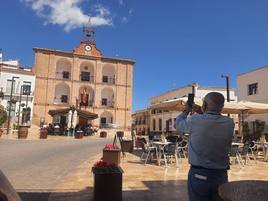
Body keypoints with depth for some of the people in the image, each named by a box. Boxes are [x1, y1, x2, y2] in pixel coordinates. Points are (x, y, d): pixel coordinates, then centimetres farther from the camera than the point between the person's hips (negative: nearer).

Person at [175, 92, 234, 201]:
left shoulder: (195, 120, -17)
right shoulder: (229, 123, -7)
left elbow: (179, 125, 4)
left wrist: (185, 111, 19)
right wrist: (201, 113, 15)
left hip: (199, 175, -3)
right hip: (221, 176, 3)